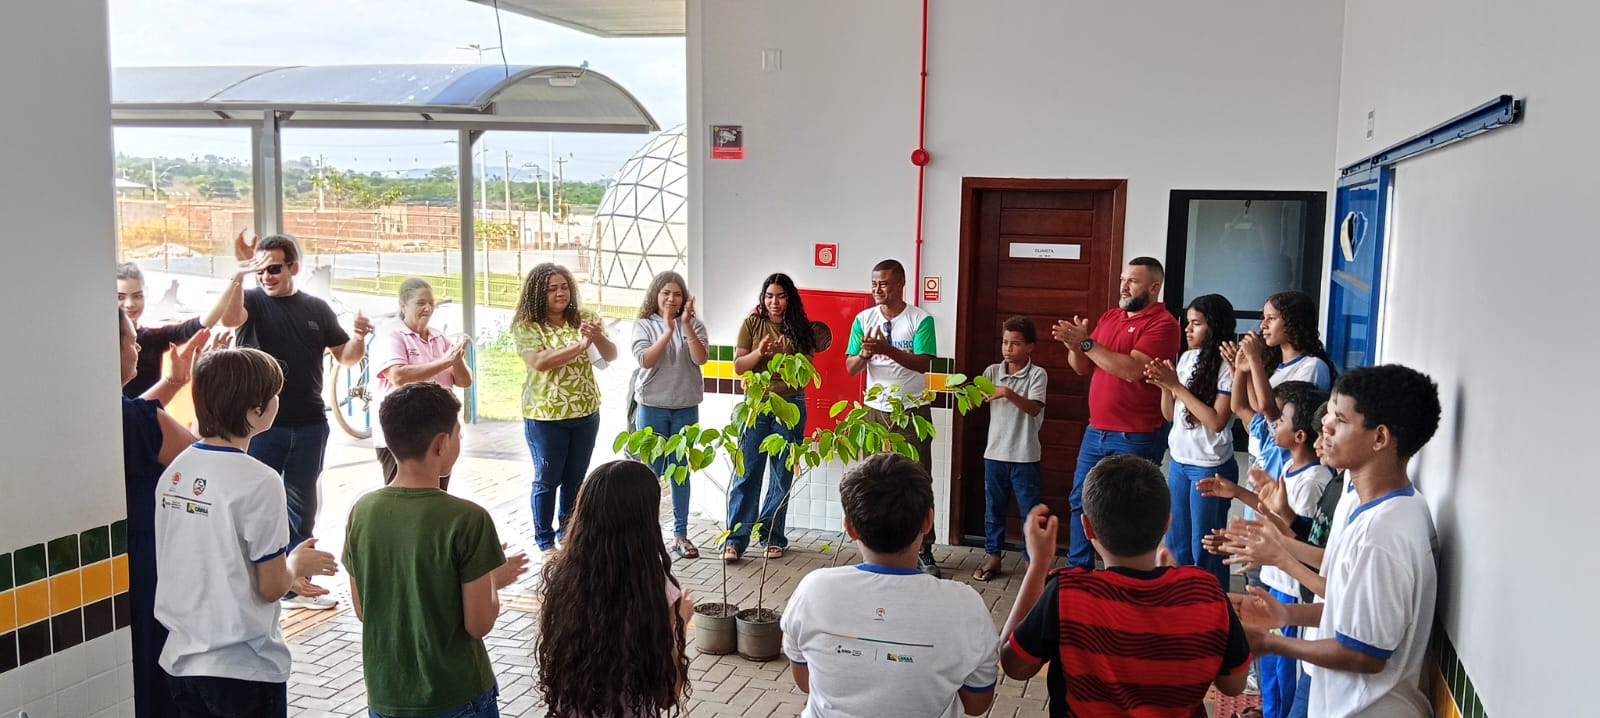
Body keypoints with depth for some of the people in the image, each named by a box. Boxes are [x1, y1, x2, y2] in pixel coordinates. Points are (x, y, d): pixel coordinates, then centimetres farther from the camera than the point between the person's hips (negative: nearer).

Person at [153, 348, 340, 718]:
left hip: (181, 659, 6)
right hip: (244, 668, -6)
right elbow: (272, 588, -15)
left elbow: (207, 563, 8)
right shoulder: (258, 481, -20)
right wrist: (298, 563, 5)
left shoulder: (175, 471, 0)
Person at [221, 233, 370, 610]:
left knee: (303, 506, 13)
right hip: (260, 424, -3)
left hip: (309, 425, 4)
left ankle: (294, 582, 26)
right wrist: (241, 268, -33)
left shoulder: (317, 309, 8)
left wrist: (358, 338, -11)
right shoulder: (252, 301, -1)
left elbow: (346, 356, 11)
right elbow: (229, 318, -24)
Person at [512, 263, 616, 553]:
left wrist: (598, 336, -25)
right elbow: (539, 362, -23)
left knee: (575, 477, 14)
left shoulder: (584, 319, 2)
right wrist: (580, 345, -30)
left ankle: (568, 532, 31)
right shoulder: (526, 325, -8)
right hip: (545, 416, -4)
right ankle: (545, 540, 19)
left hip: (586, 412, 4)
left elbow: (611, 356, -3)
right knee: (547, 479, 6)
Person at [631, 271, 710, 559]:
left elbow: (700, 358, -12)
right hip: (653, 406, -1)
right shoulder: (644, 325, 0)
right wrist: (668, 331, -21)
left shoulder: (693, 324, 2)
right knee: (651, 471, 4)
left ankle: (680, 534, 13)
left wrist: (686, 324, -21)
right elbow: (645, 360, -13)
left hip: (685, 408, 1)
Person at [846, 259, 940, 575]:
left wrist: (887, 349, -28)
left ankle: (924, 550, 9)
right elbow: (850, 368, 2)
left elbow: (923, 363, -16)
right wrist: (865, 353, -20)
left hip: (913, 410, -3)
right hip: (875, 410, 3)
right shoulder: (863, 319, 4)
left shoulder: (921, 319, -6)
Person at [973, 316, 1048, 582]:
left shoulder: (1037, 374, -6)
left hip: (1025, 455, -3)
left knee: (1030, 510, 4)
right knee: (993, 508, 12)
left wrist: (1007, 393, -32)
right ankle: (993, 555, 24)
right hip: (995, 452, 3)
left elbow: (1034, 408, -19)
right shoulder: (992, 372, 4)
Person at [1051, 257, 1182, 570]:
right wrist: (1073, 346, -8)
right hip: (1096, 431, 8)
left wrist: (1087, 343, -21)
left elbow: (1132, 370, -24)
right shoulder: (1110, 316, 11)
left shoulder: (1162, 323, -12)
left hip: (1135, 438, -8)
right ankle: (1078, 568, 27)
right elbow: (1084, 368, 13)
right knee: (1080, 501, 14)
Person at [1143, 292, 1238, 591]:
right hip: (1179, 462, 7)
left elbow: (1217, 421, -20)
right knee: (1176, 544, 16)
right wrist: (1163, 385, -8)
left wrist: (1177, 386, -20)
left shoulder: (1228, 367, -15)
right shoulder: (1187, 358, 6)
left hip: (1210, 467, -7)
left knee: (1203, 549, 2)